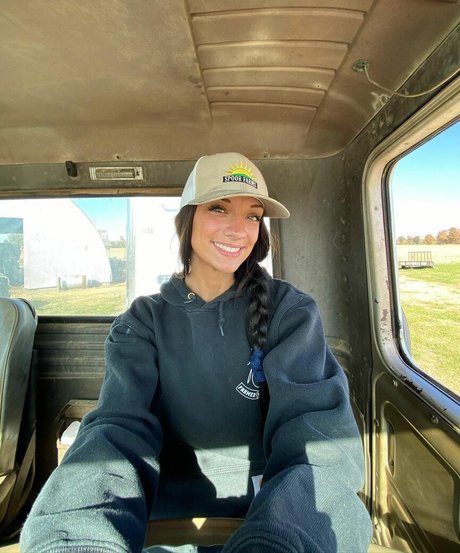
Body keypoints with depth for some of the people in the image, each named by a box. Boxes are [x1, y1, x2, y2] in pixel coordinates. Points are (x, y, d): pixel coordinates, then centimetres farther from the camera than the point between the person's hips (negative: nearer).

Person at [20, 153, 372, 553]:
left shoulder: (291, 311, -7)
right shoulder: (143, 322, -3)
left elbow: (320, 429, -17)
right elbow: (120, 428, -15)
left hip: (268, 508, 0)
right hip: (171, 512, 1)